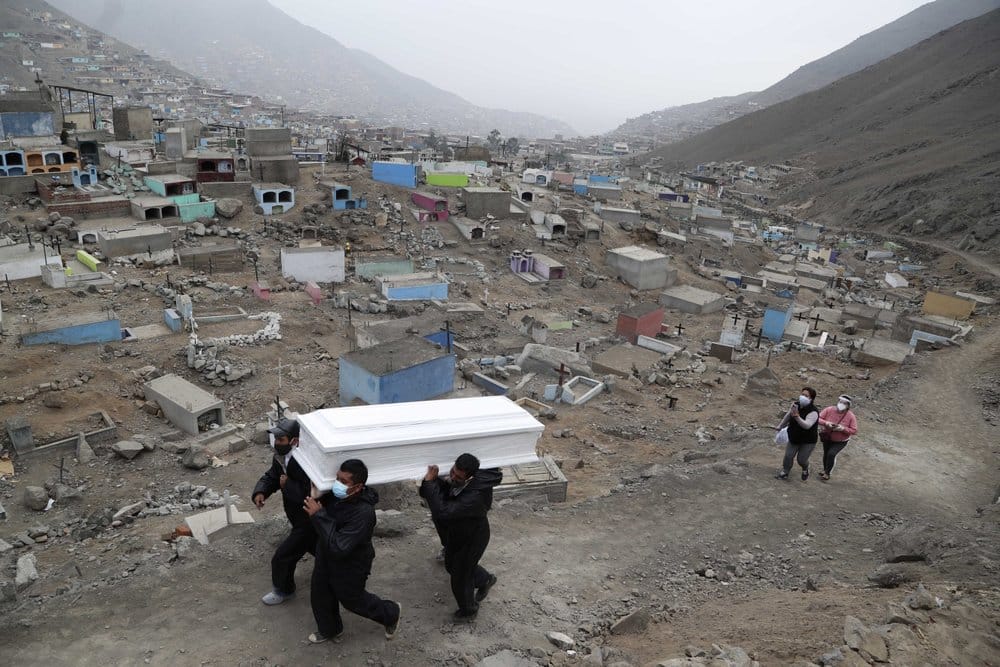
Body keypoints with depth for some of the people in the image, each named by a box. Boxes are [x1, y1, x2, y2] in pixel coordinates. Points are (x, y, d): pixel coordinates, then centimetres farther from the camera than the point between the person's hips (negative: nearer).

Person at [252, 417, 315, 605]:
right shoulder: (281, 457, -5)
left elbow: (308, 496, -40)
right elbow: (270, 477, 5)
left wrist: (287, 484, -28)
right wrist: (260, 492, -16)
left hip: (309, 522, -9)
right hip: (301, 518, 9)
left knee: (282, 558, 3)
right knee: (316, 547, 30)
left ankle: (283, 590, 29)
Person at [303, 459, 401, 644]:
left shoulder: (363, 513, -40)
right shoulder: (335, 495, -19)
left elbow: (339, 547, -42)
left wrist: (318, 515, -42)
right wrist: (315, 498, -19)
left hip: (350, 565, -6)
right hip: (326, 557, 6)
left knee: (352, 599, 19)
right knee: (321, 594, 23)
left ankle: (391, 613, 46)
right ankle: (329, 629, 53)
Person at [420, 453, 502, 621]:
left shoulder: (475, 496, -44)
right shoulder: (454, 481, -19)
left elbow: (443, 512, -48)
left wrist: (429, 483, -44)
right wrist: (434, 480, -28)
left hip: (471, 539, -8)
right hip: (455, 533, 8)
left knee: (460, 579, 15)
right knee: (452, 565, 30)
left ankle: (468, 611, 47)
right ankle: (485, 580, 56)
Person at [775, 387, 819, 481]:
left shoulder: (813, 412, -27)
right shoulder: (795, 405, -8)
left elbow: (807, 425, -41)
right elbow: (788, 416, 11)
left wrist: (797, 416, -55)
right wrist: (780, 426, 24)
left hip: (808, 441, -5)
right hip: (794, 438, 5)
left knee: (801, 459, 3)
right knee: (788, 456, 2)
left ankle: (805, 470, 37)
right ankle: (784, 472, 23)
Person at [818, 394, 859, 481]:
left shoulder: (851, 416, -21)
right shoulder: (829, 410, -19)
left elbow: (854, 430, -18)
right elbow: (818, 419, -15)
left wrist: (843, 428, -33)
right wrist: (826, 423, -34)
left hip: (841, 441, -3)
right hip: (827, 439, 3)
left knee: (831, 454, -20)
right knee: (826, 454, 18)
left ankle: (827, 474, -1)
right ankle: (825, 470, 45)